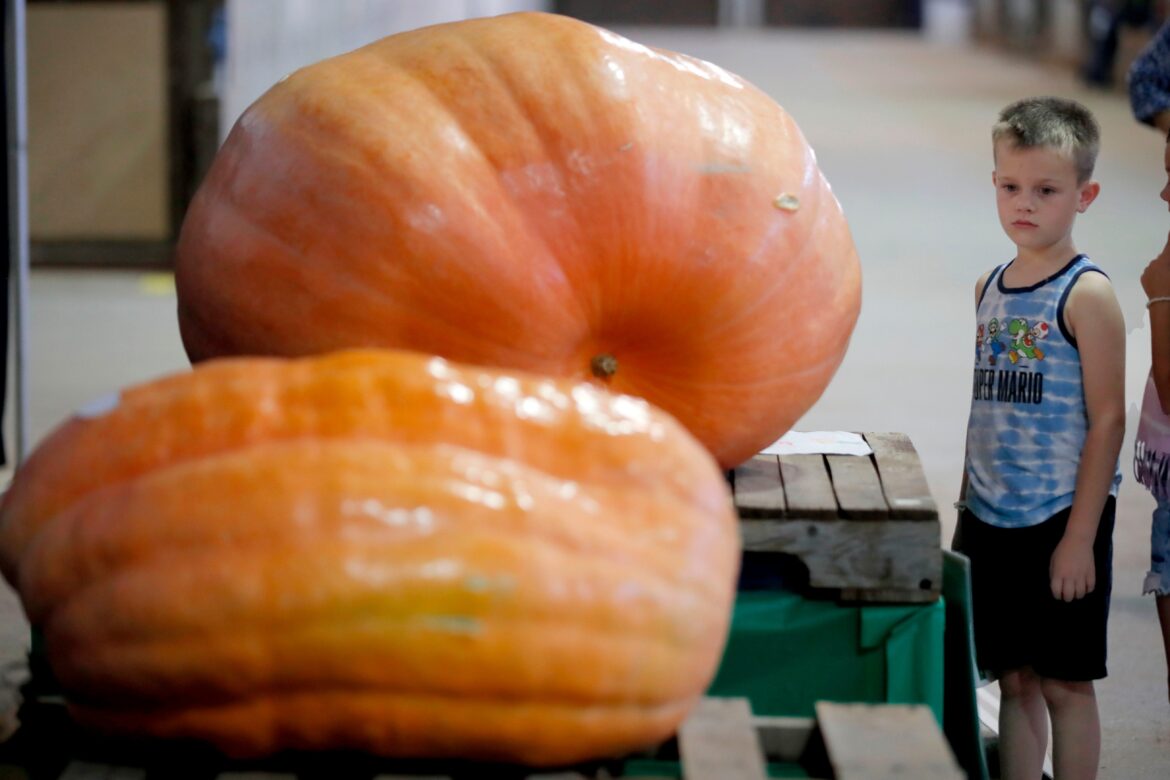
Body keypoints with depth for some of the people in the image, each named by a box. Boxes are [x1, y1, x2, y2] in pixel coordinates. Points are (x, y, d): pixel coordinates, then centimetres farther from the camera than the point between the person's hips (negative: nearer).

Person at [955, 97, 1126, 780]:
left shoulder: (1087, 294, -11)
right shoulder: (991, 288, 9)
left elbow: (1107, 421, -13)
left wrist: (1080, 537, -16)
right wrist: (968, 507, 16)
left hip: (1062, 519, -6)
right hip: (993, 520, 6)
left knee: (1064, 683, 2)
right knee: (1014, 679, 11)